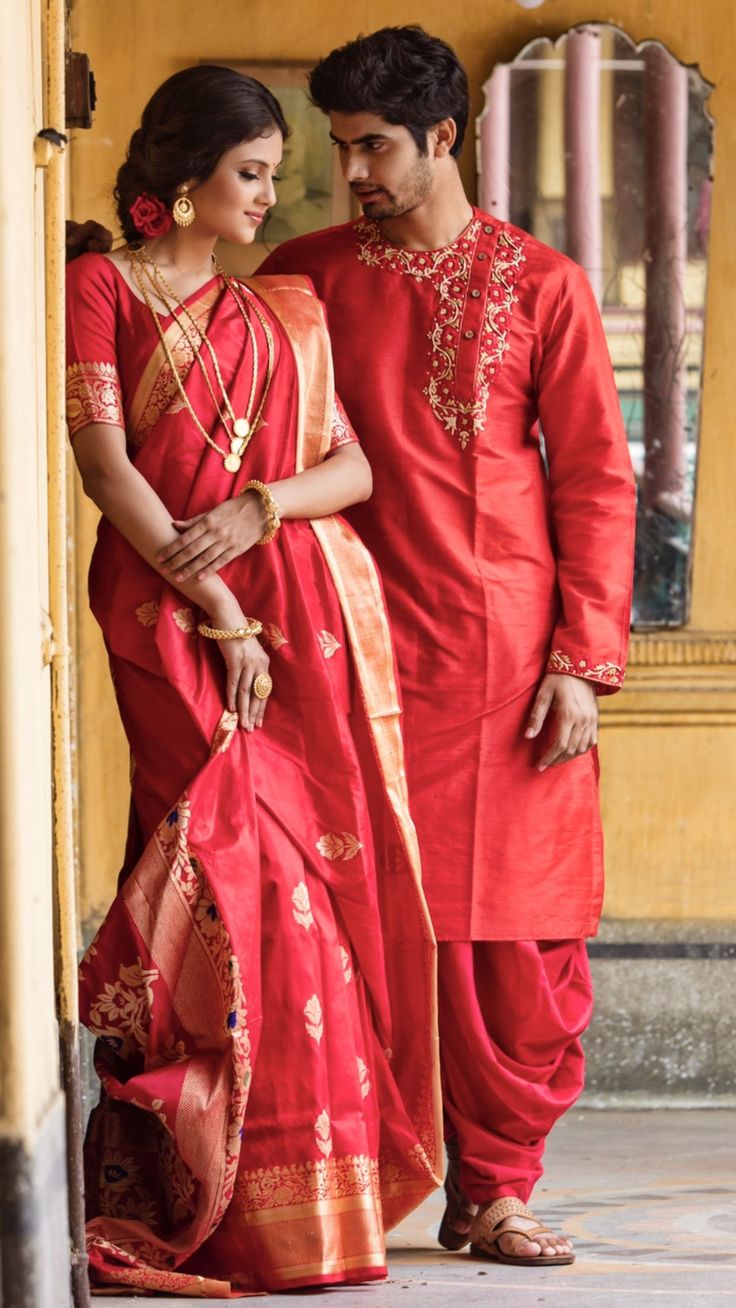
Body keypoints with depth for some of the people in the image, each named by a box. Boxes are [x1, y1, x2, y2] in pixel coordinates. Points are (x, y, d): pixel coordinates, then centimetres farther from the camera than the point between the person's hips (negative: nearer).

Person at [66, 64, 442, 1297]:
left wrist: (266, 503, -9)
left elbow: (356, 465, 13)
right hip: (172, 615, -5)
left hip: (314, 613, 5)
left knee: (326, 880, -1)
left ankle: (318, 1187, 4)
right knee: (247, 869, -13)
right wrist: (218, 615, -12)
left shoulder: (284, 310, 20)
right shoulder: (102, 289, 3)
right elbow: (105, 465, -6)